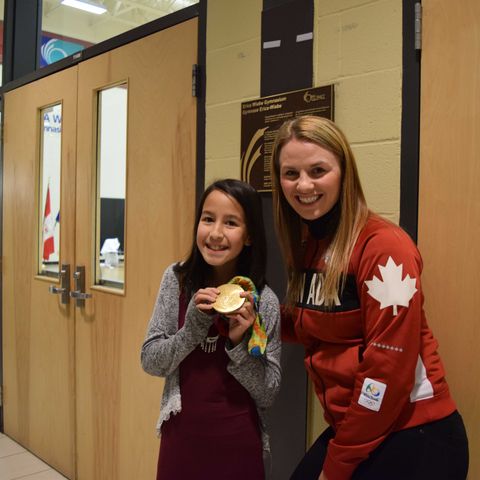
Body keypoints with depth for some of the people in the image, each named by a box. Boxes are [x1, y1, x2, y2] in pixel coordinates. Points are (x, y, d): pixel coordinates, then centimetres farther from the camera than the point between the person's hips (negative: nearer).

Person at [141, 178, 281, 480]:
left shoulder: (263, 300, -12)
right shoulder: (177, 279, -7)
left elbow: (267, 395, -9)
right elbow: (150, 361, -6)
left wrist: (239, 341, -23)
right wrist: (194, 325, -20)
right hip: (180, 437, 2)